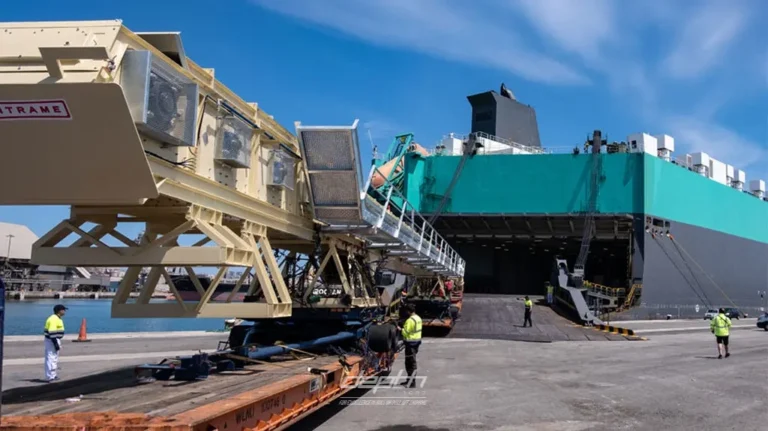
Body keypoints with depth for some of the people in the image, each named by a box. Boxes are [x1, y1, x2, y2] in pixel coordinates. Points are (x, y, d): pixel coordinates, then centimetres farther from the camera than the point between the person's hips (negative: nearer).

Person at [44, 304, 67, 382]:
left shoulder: (57, 318, 13)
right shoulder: (54, 319, -20)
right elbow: (52, 332, -24)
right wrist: (56, 344, -24)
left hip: (55, 340, 11)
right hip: (52, 341, -11)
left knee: (54, 358, 17)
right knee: (51, 358, -9)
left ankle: (53, 375, 26)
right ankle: (50, 377, -8)